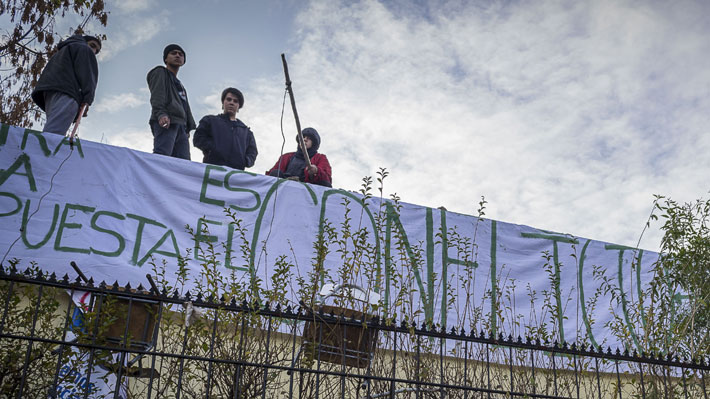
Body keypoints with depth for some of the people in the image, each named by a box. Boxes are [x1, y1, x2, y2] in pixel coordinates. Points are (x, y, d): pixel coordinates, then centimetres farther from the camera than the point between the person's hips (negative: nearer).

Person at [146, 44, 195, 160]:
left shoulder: (180, 85, 38)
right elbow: (156, 96, -3)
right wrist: (161, 114, -21)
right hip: (166, 123, -7)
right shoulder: (160, 73, 14)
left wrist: (188, 127, 17)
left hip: (181, 125, 8)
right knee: (162, 155, -27)